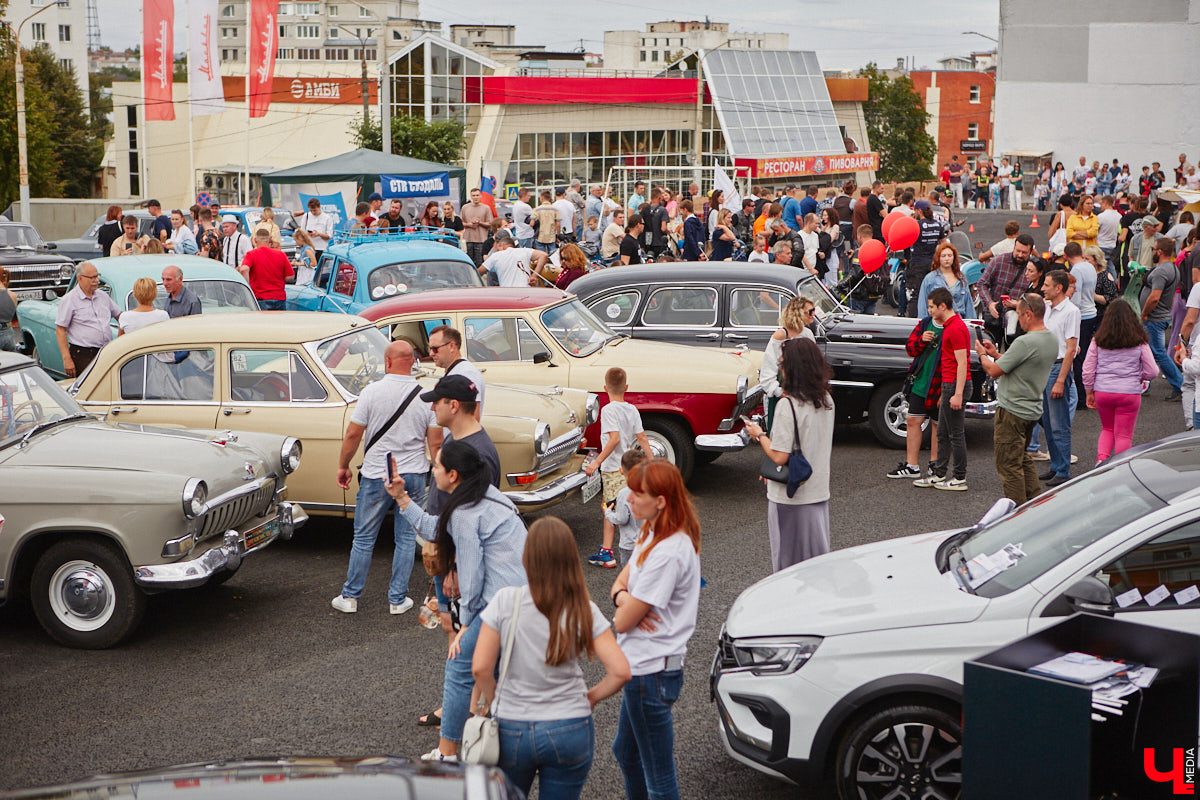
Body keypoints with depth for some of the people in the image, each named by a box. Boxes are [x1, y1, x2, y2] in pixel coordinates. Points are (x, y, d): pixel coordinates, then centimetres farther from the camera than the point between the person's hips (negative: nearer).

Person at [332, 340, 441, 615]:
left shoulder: (372, 392, -11)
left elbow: (352, 434, -8)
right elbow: (436, 443, -4)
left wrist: (343, 466, 6)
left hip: (376, 476, -1)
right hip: (414, 476, 2)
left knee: (363, 538, 10)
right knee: (406, 538, 11)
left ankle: (350, 597, 18)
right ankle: (398, 600, 14)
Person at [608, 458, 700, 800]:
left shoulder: (668, 553, -27)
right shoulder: (653, 532, 4)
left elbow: (623, 622, -22)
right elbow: (622, 579, 11)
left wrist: (626, 608, 0)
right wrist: (623, 596, -12)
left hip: (652, 672, -11)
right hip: (641, 665, 11)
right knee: (626, 750, 28)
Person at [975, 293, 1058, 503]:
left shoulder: (1025, 342, -24)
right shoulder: (1052, 340, 6)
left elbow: (994, 370, -17)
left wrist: (982, 354, 2)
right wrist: (995, 353, 16)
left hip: (1012, 411, -9)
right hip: (1033, 410, 9)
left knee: (1009, 466, -1)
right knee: (1024, 460, 22)